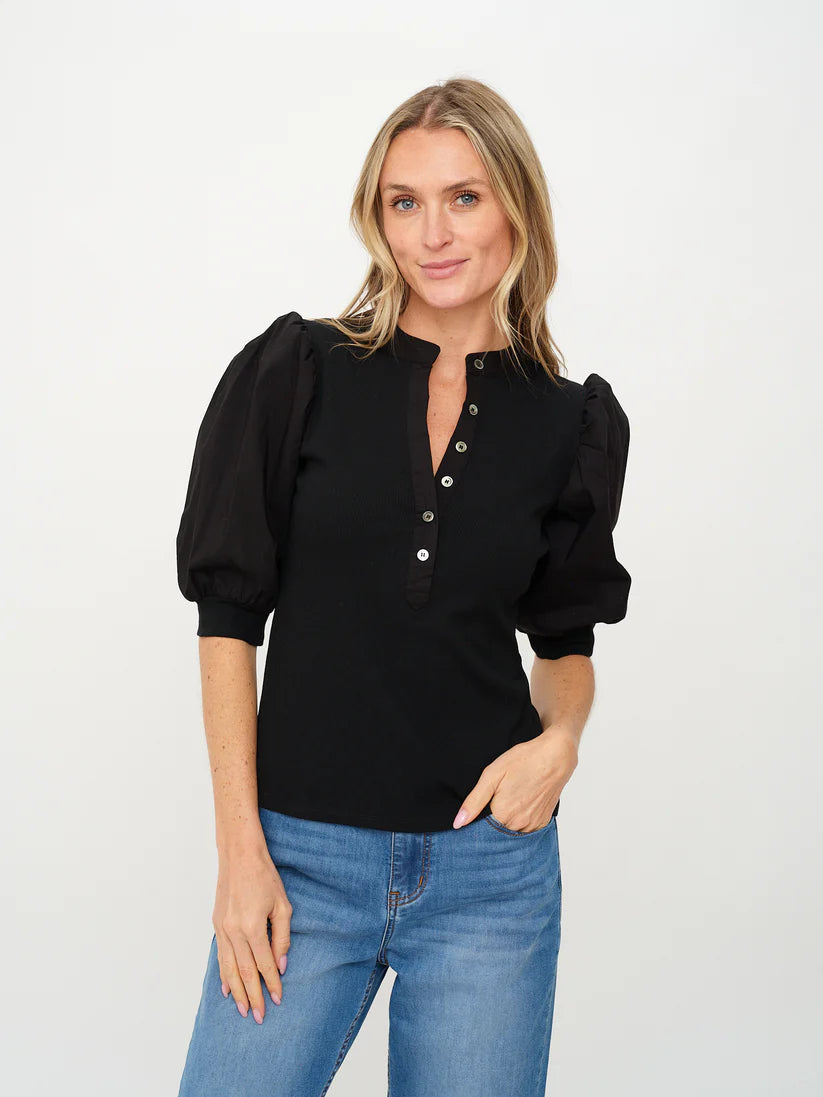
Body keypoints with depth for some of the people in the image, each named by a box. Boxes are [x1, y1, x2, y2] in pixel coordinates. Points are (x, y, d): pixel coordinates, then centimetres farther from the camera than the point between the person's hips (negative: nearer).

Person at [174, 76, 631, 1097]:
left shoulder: (575, 425, 3)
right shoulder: (294, 373, -2)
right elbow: (229, 612, -3)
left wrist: (560, 739, -8)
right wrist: (240, 848, -7)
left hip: (489, 863, 2)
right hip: (301, 857, -1)